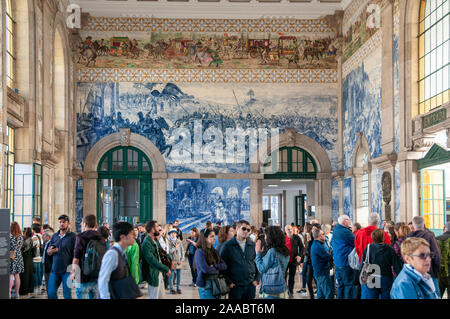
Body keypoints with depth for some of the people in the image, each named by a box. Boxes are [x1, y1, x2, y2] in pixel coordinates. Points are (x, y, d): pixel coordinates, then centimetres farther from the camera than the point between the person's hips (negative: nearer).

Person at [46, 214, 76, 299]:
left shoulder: (72, 236, -3)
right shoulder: (54, 236, 13)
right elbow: (48, 252, 16)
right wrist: (53, 250, -8)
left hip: (67, 270, -5)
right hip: (55, 270, 5)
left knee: (67, 294, 0)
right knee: (51, 293, 6)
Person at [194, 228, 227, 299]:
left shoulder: (214, 251, 12)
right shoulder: (200, 252, -10)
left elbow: (224, 266, 5)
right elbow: (205, 269, -21)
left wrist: (214, 265, -13)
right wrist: (217, 270, -4)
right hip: (206, 286, -7)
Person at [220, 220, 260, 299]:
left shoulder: (252, 245, 7)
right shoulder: (228, 245, -3)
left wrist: (256, 279, 5)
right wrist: (229, 282, -7)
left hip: (251, 285, 3)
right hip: (235, 286, -3)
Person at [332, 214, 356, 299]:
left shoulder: (335, 231, 12)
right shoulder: (345, 231, -15)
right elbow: (356, 243, -12)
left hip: (337, 263, 8)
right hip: (346, 263, -8)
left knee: (340, 285, 14)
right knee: (349, 285, -3)